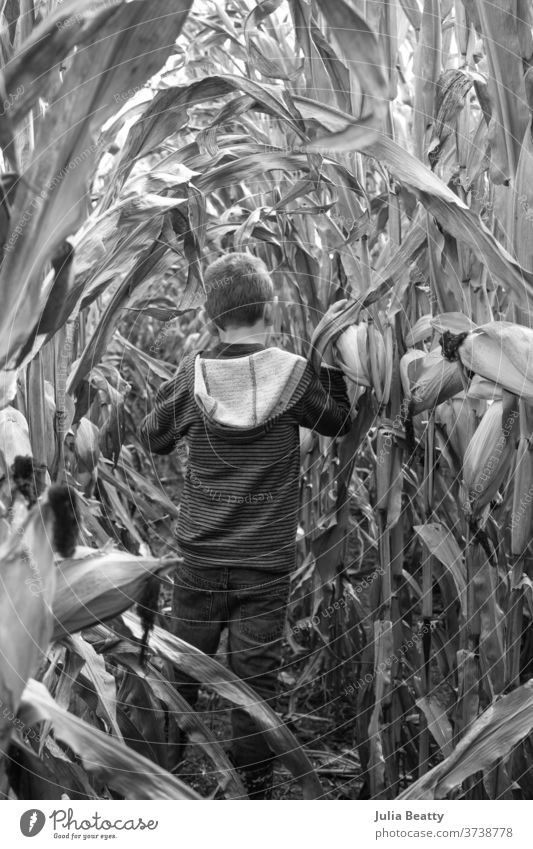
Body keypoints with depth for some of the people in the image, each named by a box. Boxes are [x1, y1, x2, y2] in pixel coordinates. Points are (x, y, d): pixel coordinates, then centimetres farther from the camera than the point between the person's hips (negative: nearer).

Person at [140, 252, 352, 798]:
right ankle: (256, 789, 15)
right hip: (266, 561, -1)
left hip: (199, 556, 2)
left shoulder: (192, 375, -7)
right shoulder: (294, 374, -11)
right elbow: (342, 423, 6)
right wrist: (331, 358, 12)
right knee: (255, 678, 6)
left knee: (181, 670, 16)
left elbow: (153, 439, 8)